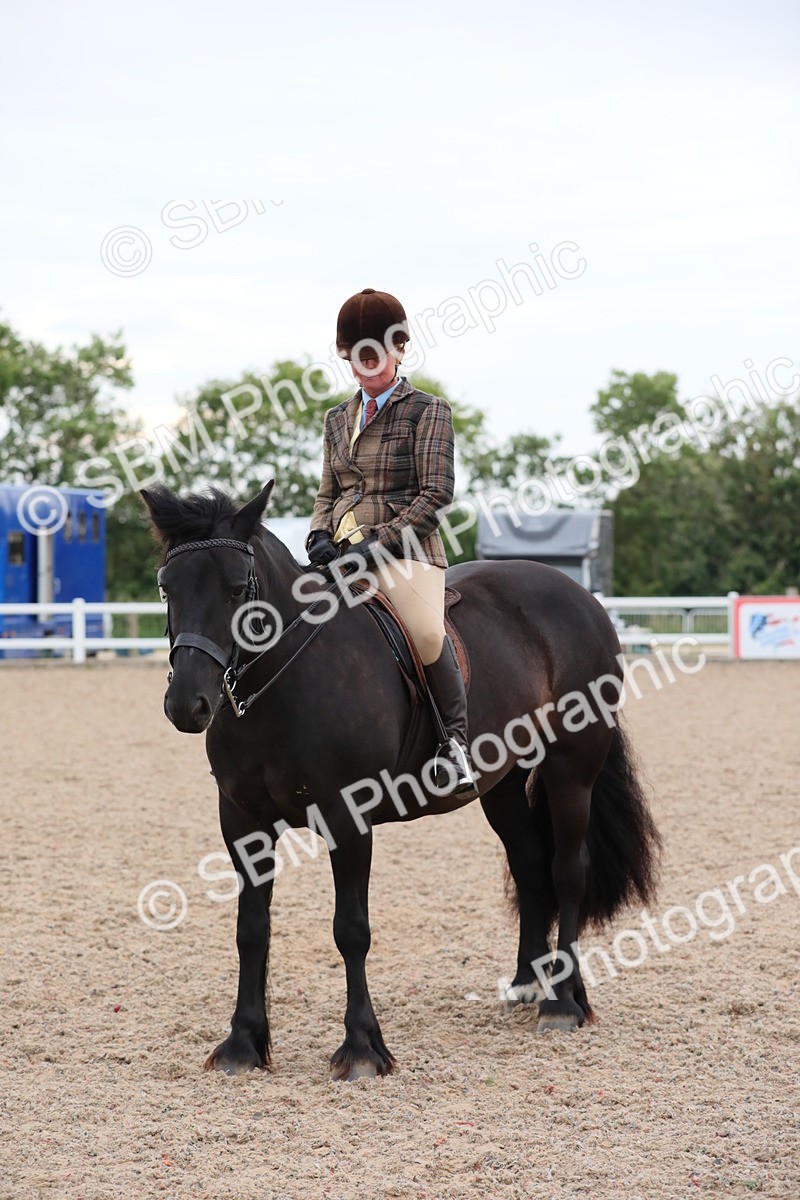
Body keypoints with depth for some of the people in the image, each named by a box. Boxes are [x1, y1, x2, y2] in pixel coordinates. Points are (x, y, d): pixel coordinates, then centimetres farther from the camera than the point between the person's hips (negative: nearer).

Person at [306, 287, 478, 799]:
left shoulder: (427, 410, 2)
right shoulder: (338, 419, 19)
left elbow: (436, 493, -7)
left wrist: (380, 543, -16)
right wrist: (320, 533, 0)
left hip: (406, 549, -6)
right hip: (345, 553, 6)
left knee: (426, 631, -32)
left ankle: (456, 739, -16)